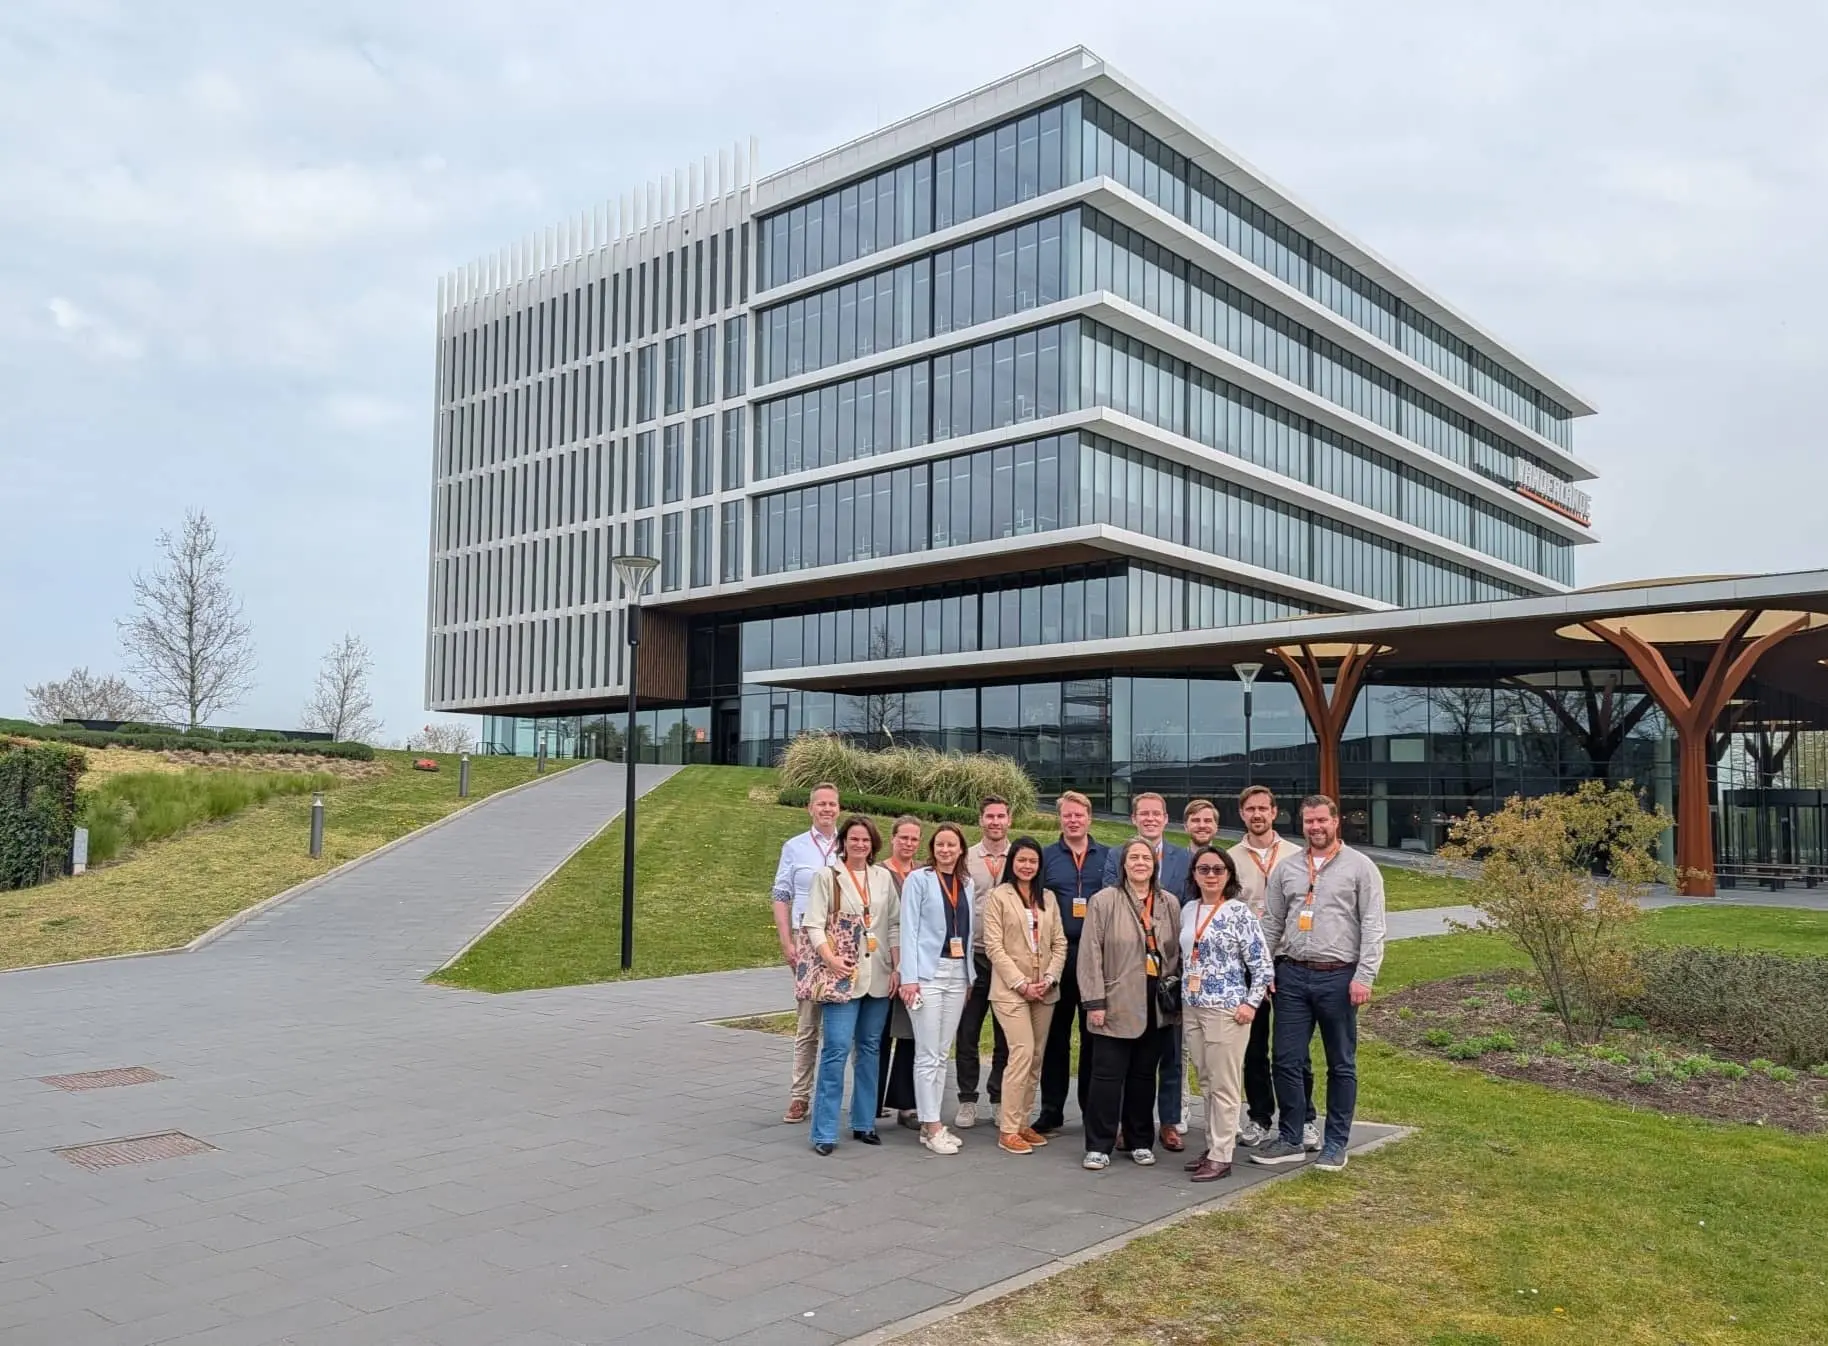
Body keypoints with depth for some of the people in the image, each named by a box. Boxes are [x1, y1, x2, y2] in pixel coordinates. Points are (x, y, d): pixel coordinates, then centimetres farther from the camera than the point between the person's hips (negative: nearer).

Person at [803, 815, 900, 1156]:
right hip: (843, 976, -4)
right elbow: (814, 925, -6)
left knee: (870, 1048, 11)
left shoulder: (883, 877, 9)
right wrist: (831, 960, -19)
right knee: (837, 1049, -9)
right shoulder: (827, 876, -1)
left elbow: (895, 925, 11)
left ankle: (864, 1122, 22)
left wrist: (898, 968, 3)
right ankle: (824, 1132, -3)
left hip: (878, 976, 4)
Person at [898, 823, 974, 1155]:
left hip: (958, 973, 5)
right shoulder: (918, 879, -3)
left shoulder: (966, 884, 12)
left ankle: (932, 1123, 15)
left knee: (942, 1053, 9)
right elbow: (909, 929, -6)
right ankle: (931, 1126, 1)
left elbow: (968, 931, 14)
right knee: (928, 1054, -4)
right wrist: (909, 977, -12)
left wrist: (970, 976, 10)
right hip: (927, 972, -5)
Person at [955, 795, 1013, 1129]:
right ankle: (967, 1101, 15)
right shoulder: (965, 859, 2)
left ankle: (1000, 1100, 21)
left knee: (1005, 1035, 9)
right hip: (973, 955, -1)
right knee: (968, 1032, 4)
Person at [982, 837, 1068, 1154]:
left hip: (1045, 990, 5)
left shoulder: (1048, 898, 12)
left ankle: (1022, 1122, 17)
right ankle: (1008, 1130, -6)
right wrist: (1022, 984, -12)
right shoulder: (998, 896, -2)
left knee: (1035, 1057, 7)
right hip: (1011, 989, -5)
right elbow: (994, 947, -7)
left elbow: (1059, 943, 10)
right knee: (1023, 1053, -13)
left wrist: (1050, 979, -5)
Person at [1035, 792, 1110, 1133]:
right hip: (1057, 954, 0)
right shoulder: (1046, 857, 6)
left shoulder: (1108, 856, 6)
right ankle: (1051, 1110, 13)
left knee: (1094, 1035, 7)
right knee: (1056, 1034, 6)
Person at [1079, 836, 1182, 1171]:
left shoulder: (1169, 903, 8)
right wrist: (1095, 1001, -10)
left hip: (1156, 1004, 4)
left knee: (1144, 1074, 12)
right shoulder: (1104, 901, -4)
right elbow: (1090, 954, -6)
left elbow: (1177, 952, 11)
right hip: (1117, 1002, -3)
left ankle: (1140, 1141, 24)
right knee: (1108, 1075, -1)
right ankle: (1098, 1146, 8)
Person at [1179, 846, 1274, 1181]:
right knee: (1206, 1083, 13)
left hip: (1226, 1010, -6)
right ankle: (1211, 1147, 22)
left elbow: (1262, 963, -9)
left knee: (1223, 1086, 0)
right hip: (1192, 1008, 6)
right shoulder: (1188, 911, 9)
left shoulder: (1239, 912, -9)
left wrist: (1250, 1003, -13)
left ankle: (1221, 1157, 6)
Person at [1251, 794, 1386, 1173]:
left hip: (1339, 976, -3)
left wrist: (1364, 977, -12)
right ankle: (1290, 1140, 16)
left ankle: (1336, 1144, 19)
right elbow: (1271, 924, 12)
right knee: (1287, 1060, 4)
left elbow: (1373, 927, -5)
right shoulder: (1286, 869, 9)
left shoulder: (1360, 867, -2)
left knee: (1341, 1064, 8)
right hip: (1292, 975, 3)